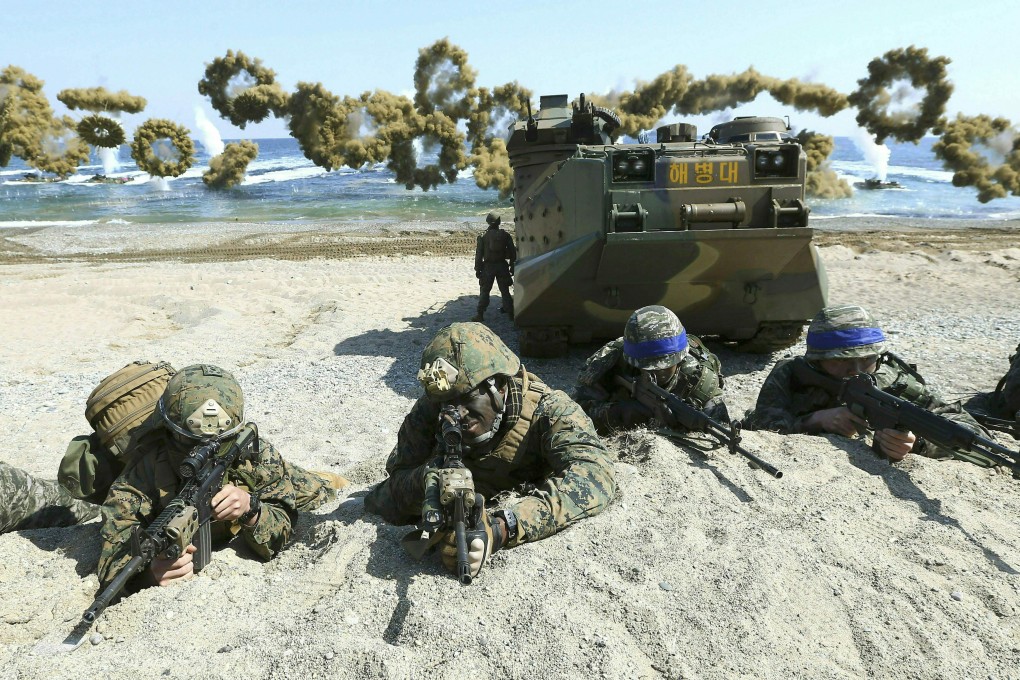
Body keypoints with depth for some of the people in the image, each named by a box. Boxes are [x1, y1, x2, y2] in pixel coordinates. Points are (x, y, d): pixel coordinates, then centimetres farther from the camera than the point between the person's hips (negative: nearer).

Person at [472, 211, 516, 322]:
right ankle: (510, 313, 13)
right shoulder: (505, 235, -1)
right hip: (502, 266, 1)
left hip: (488, 267, -1)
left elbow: (479, 254, -5)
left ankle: (480, 314, 4)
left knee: (484, 291, 6)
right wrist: (512, 267, 11)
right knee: (505, 291, 11)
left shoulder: (483, 236, -5)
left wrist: (477, 269, 2)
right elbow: (512, 253, 1)